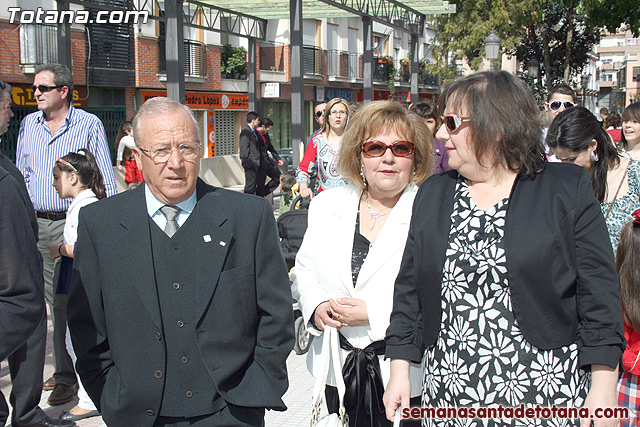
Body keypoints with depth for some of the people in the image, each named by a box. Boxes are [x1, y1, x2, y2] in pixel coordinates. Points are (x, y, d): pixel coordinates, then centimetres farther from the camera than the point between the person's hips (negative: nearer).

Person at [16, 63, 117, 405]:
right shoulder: (28, 124, 12)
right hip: (37, 224, 5)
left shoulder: (89, 125, -1)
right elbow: (21, 174, 18)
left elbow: (106, 179, -1)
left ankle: (67, 375, 6)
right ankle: (65, 370, 20)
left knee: (71, 299, -4)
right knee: (55, 300, 10)